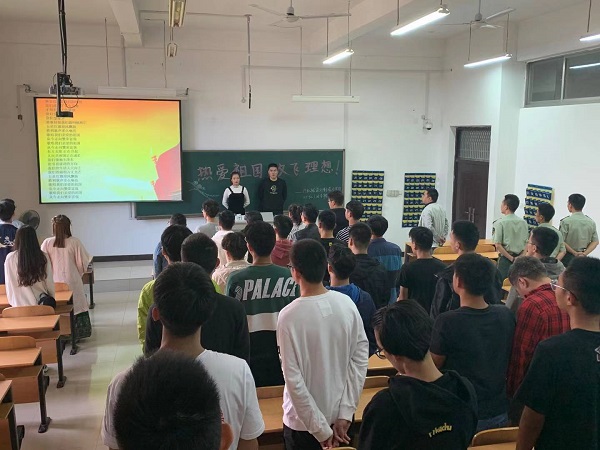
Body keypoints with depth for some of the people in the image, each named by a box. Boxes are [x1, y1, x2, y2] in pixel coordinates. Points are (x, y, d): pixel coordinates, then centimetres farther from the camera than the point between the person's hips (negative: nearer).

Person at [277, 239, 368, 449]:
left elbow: (293, 379, -20)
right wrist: (345, 412, -5)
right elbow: (361, 359, -7)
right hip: (340, 416, 4)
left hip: (303, 423, -4)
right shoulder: (347, 304, -9)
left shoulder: (289, 316, -20)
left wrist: (320, 429, -12)